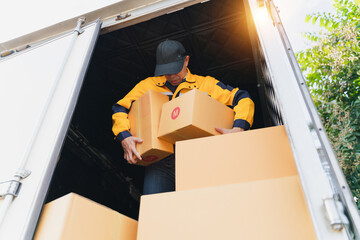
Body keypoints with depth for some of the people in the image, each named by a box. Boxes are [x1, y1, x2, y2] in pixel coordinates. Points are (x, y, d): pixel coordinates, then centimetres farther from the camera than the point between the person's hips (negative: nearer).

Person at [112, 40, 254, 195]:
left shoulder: (206, 84, 13)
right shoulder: (148, 85, 18)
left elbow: (244, 100, 8)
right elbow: (120, 108, 14)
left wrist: (238, 130, -11)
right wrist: (124, 138, -5)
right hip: (159, 162, 1)